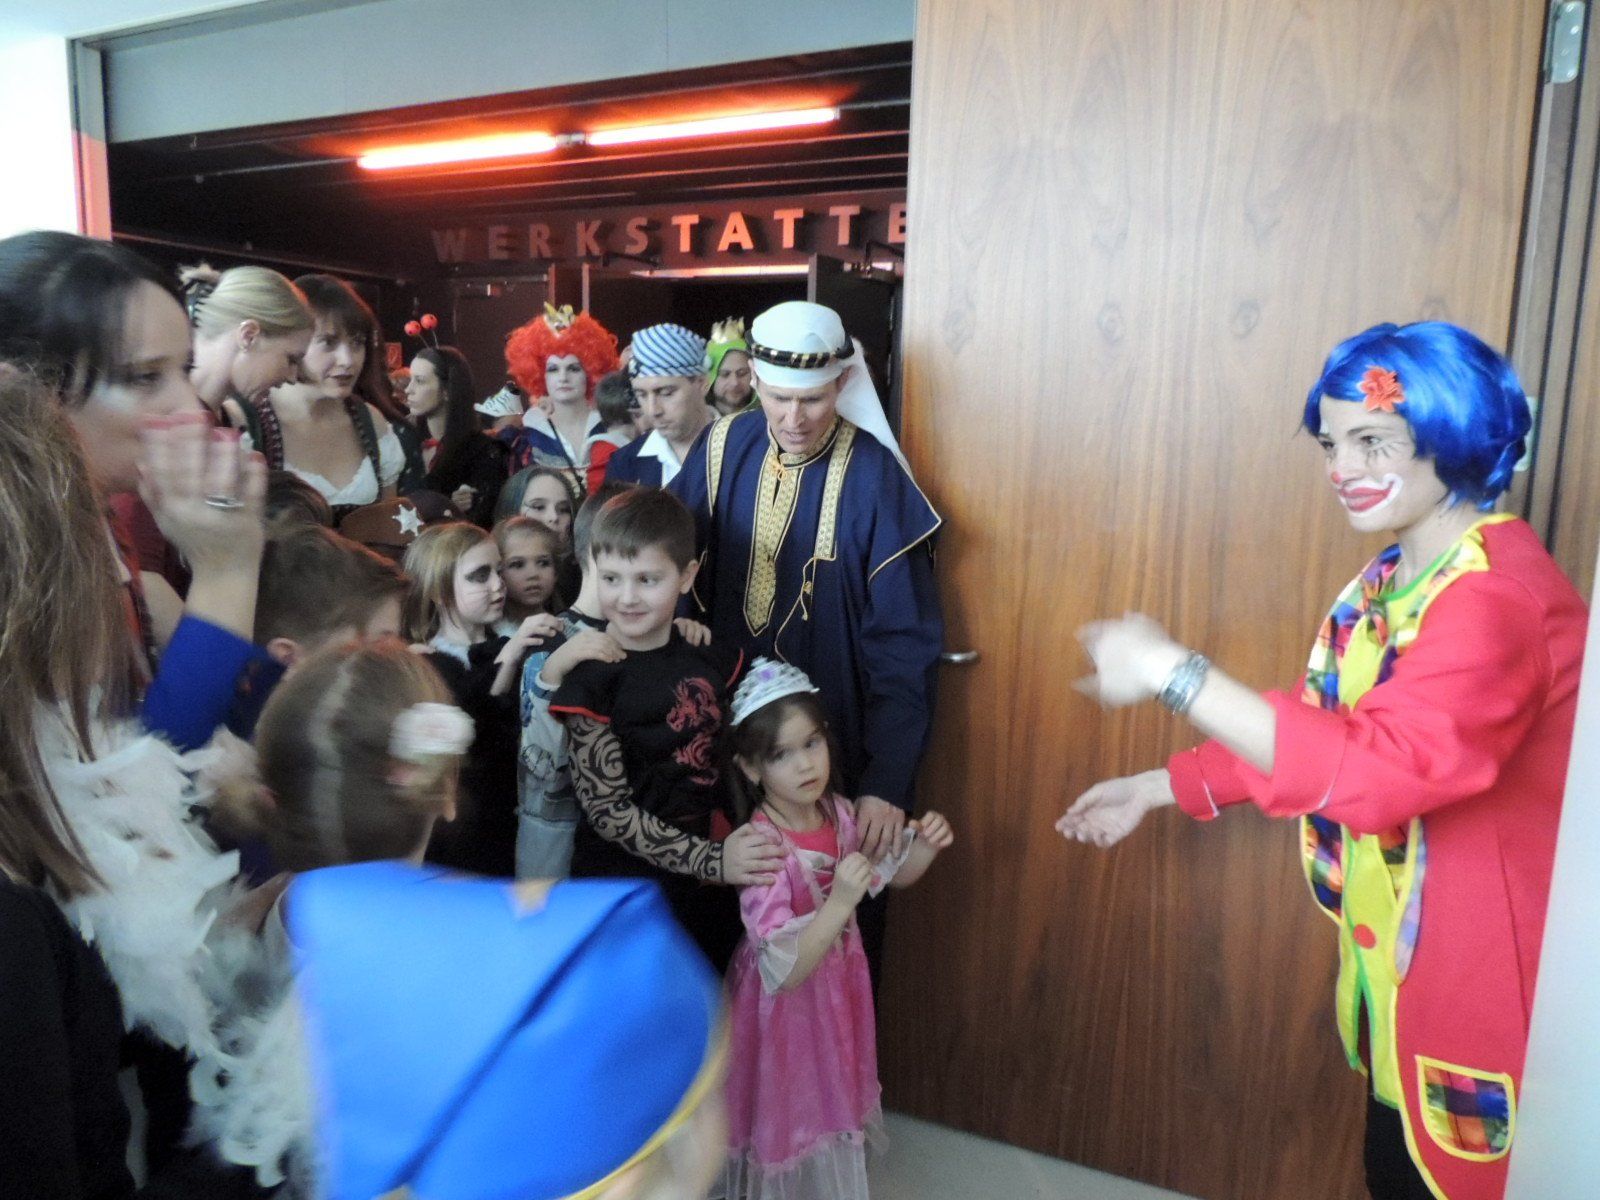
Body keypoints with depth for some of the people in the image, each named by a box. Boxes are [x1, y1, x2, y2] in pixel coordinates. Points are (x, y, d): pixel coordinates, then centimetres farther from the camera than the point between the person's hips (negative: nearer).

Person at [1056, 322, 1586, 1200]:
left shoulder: (1498, 598, -25)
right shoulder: (1394, 580, 6)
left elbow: (1379, 768, -38)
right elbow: (1319, 732, 12)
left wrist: (1175, 672, -38)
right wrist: (1159, 786, 10)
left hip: (1479, 970, -8)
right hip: (1399, 957, 8)